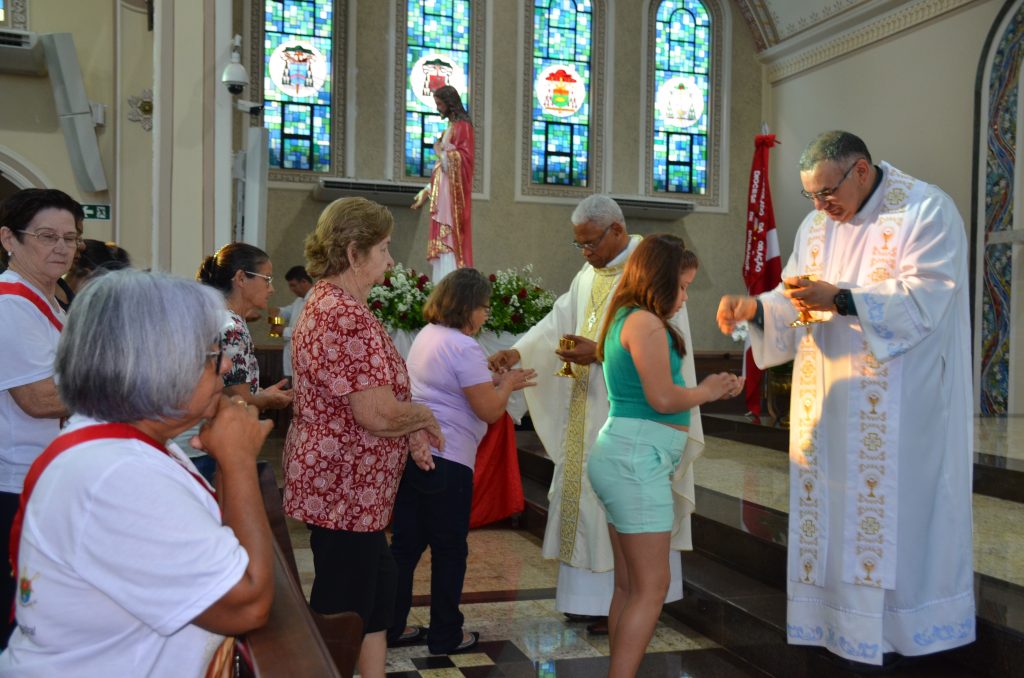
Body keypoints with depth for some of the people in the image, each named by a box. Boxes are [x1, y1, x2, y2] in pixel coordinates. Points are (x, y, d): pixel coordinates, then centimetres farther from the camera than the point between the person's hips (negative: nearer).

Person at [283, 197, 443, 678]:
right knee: (342, 608, 3)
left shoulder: (328, 303, 12)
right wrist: (424, 416, -8)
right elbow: (378, 414, -28)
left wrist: (411, 431, 6)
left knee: (378, 588, 20)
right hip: (345, 489, -11)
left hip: (346, 486, 11)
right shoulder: (346, 318, -24)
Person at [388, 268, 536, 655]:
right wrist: (507, 384, 1)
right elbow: (489, 410, -17)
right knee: (450, 550, 6)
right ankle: (445, 636, 17)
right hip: (446, 461, -8)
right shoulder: (464, 348, -16)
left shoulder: (426, 336, 13)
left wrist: (495, 381, 16)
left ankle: (390, 626, 23)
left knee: (405, 543, 14)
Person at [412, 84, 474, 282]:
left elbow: (463, 158, -16)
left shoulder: (462, 126, -7)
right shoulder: (450, 128, 20)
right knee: (443, 241, 5)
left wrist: (440, 152, -5)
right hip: (442, 194, 9)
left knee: (450, 240, -12)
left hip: (453, 193, -9)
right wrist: (427, 191, 19)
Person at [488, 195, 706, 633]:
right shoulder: (588, 275, 13)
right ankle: (592, 594, 22)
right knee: (585, 496, 11)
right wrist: (518, 352, -11)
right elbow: (557, 322, 5)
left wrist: (602, 352, -24)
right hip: (586, 411, 8)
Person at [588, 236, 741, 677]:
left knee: (629, 585, 12)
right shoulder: (647, 322, -12)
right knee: (652, 587, -5)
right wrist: (706, 392, 0)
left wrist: (711, 390, 14)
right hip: (637, 459, -10)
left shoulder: (624, 320, 18)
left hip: (623, 456, 10)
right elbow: (663, 399, -18)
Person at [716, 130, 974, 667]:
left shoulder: (926, 211, -7)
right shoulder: (817, 225, 12)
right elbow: (793, 302, 9)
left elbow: (923, 298, -18)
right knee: (829, 505, 8)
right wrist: (756, 308, -12)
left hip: (899, 405, -6)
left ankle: (896, 627, 13)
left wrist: (840, 299, -27)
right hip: (827, 400, 6)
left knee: (892, 509, -1)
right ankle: (829, 615, 19)